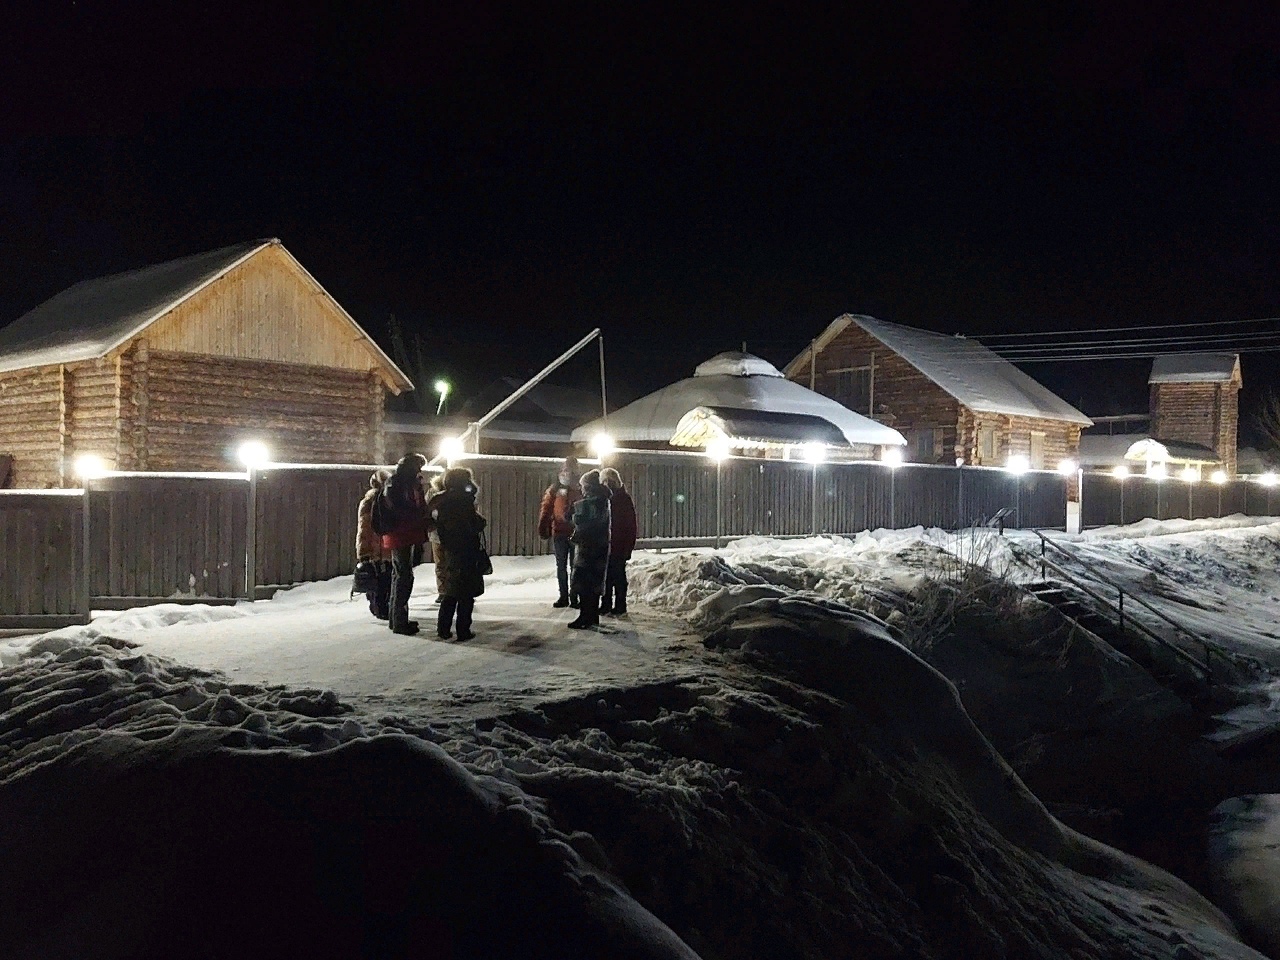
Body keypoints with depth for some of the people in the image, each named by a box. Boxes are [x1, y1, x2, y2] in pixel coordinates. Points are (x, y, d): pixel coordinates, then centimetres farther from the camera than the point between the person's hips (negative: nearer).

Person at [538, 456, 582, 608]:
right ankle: (563, 596, 16)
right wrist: (543, 528, -8)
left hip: (576, 534, -2)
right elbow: (546, 509, 2)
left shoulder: (581, 490, 2)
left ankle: (574, 597, 9)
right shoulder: (555, 489, 4)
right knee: (561, 566, 8)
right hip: (559, 533, 2)